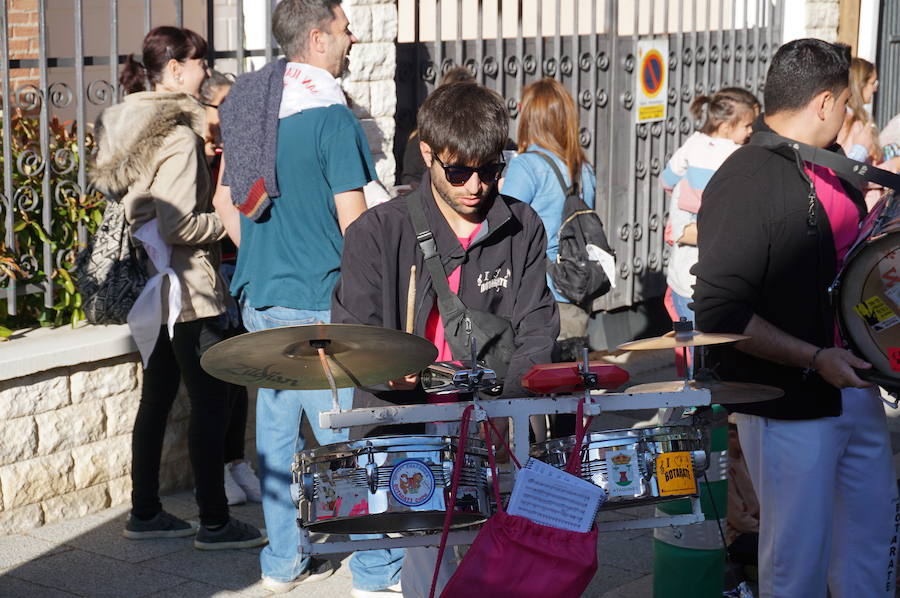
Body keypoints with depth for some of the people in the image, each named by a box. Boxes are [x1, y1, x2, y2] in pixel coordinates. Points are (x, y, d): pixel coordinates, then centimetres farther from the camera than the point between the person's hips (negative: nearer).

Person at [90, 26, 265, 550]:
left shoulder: (132, 126, 11)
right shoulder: (179, 137, -18)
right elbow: (178, 225, -23)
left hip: (151, 283, 10)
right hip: (185, 287, -10)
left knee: (158, 395, 15)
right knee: (210, 402, -3)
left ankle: (145, 513, 22)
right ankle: (215, 522, 2)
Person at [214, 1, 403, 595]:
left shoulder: (245, 101, 9)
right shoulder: (332, 116, -15)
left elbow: (226, 201, 16)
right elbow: (353, 223, -16)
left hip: (259, 295, 8)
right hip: (318, 301, -8)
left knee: (277, 427, 13)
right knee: (347, 437, -2)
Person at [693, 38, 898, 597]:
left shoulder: (831, 165, 8)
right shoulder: (744, 184, -19)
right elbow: (720, 311, -23)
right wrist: (815, 359, -24)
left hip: (855, 387, 8)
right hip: (790, 406, -8)